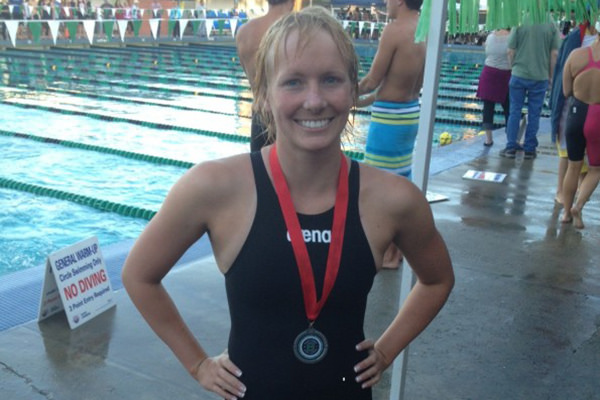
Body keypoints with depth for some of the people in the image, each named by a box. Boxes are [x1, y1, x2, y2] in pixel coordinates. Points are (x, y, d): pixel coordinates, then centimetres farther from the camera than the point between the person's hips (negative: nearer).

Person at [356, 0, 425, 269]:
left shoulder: (394, 29, -17)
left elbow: (372, 81, -15)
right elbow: (415, 86, 13)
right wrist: (365, 101, 20)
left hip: (389, 117, -8)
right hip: (410, 113, 8)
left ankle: (387, 254, 13)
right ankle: (397, 247, 29)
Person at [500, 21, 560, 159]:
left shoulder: (519, 24, -6)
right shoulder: (551, 26, -4)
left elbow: (510, 51, -5)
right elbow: (554, 54, -4)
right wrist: (550, 76, 7)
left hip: (519, 75, 0)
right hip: (540, 77, 0)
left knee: (515, 112, 9)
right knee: (534, 114, 8)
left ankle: (511, 147, 12)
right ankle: (529, 149, 14)